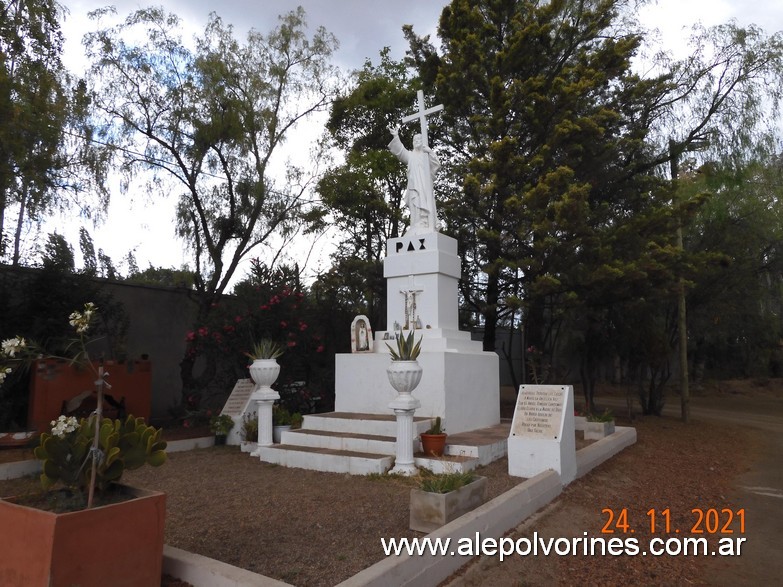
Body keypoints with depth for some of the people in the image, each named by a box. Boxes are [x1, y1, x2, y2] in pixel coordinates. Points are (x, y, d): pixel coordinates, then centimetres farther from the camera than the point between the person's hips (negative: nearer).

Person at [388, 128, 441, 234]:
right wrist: (396, 137, -9)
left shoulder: (427, 155, 24)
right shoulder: (410, 155, 22)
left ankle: (428, 230, -17)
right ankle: (417, 230, -25)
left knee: (427, 206, -11)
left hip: (425, 185, 1)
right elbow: (400, 150, 4)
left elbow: (437, 165, 10)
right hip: (415, 185, -1)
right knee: (416, 206, -17)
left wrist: (430, 151, 1)